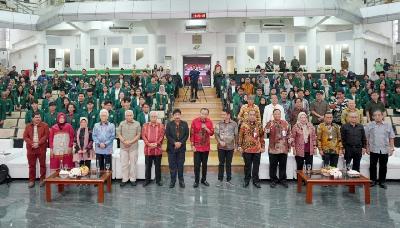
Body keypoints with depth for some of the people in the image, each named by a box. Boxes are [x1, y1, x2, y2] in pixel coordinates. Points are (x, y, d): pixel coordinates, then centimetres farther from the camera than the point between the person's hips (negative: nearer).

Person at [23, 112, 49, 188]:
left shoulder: (44, 125, 1)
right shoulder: (28, 126, 9)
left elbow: (46, 136, -7)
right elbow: (25, 137, 3)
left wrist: (38, 143, -16)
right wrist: (32, 143, -12)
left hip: (41, 148, -2)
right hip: (31, 148, 2)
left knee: (42, 164, 5)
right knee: (31, 165, 7)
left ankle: (42, 179, 15)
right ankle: (31, 180, 15)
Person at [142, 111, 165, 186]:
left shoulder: (161, 126, 4)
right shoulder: (145, 125, 7)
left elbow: (162, 136, -2)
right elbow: (143, 136, -1)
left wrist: (156, 144, -15)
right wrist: (149, 144, -13)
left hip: (157, 149, -1)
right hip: (148, 149, 1)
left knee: (158, 165, 7)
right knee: (148, 165, 9)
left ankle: (158, 180, 18)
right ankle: (147, 180, 20)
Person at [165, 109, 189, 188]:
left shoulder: (184, 124, 5)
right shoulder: (169, 124, 2)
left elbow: (187, 135, 0)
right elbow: (167, 135, -4)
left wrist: (180, 143, -12)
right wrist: (174, 143, -14)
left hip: (181, 147, 1)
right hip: (171, 147, 0)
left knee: (180, 165, 6)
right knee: (172, 165, 4)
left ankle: (181, 180, 16)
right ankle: (173, 180, 13)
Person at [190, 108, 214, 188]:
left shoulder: (209, 122, 0)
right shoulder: (195, 121, -8)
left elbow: (212, 133, 1)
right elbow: (192, 134, -7)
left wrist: (206, 128, -17)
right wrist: (192, 145, -9)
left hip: (206, 147, 3)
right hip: (197, 147, -3)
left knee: (204, 164, 12)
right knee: (197, 165, 2)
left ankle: (204, 179, 24)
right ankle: (196, 181, 12)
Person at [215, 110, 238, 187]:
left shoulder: (234, 124, -1)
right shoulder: (219, 124, 0)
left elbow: (236, 135, 3)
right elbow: (216, 134, -2)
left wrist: (236, 145, 2)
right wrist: (220, 141, -16)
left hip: (230, 147, 0)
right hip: (221, 147, 0)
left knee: (229, 164, 8)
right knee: (221, 163, 6)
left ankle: (228, 180, 17)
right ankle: (220, 180, 13)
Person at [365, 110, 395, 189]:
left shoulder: (388, 125, 4)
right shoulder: (369, 125, 1)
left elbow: (391, 138, 6)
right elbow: (366, 138, 3)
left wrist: (392, 148, 2)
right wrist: (367, 148, 0)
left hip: (384, 150, 1)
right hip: (373, 150, -1)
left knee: (383, 166, 7)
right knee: (373, 166, 6)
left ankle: (382, 181, 19)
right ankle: (373, 180, 18)